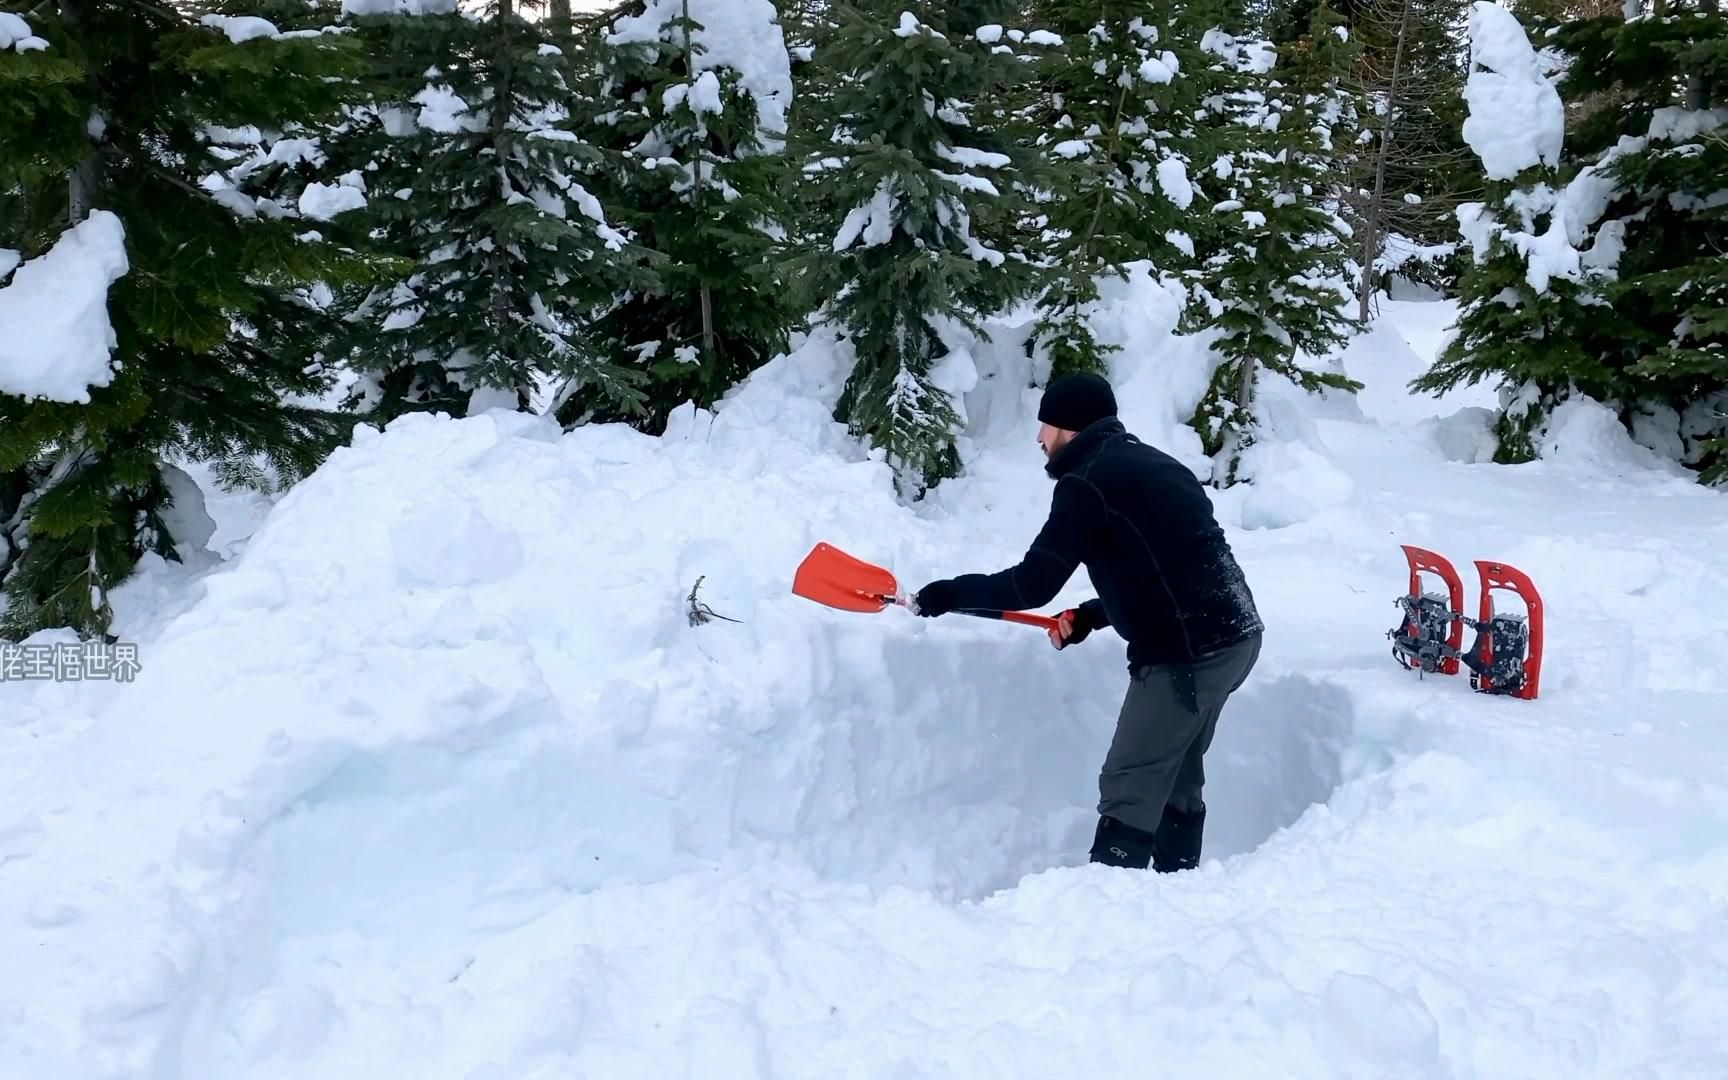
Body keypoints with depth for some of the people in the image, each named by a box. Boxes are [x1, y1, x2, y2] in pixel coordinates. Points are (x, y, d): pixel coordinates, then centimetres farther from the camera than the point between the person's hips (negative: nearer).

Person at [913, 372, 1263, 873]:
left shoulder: (1087, 482, -12)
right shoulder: (1144, 464, 17)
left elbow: (1032, 585, -15)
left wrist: (950, 593, -3)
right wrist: (1092, 615, 16)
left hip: (1188, 653, -10)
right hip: (1233, 634, 10)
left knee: (1129, 788, -4)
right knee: (1176, 780, 19)